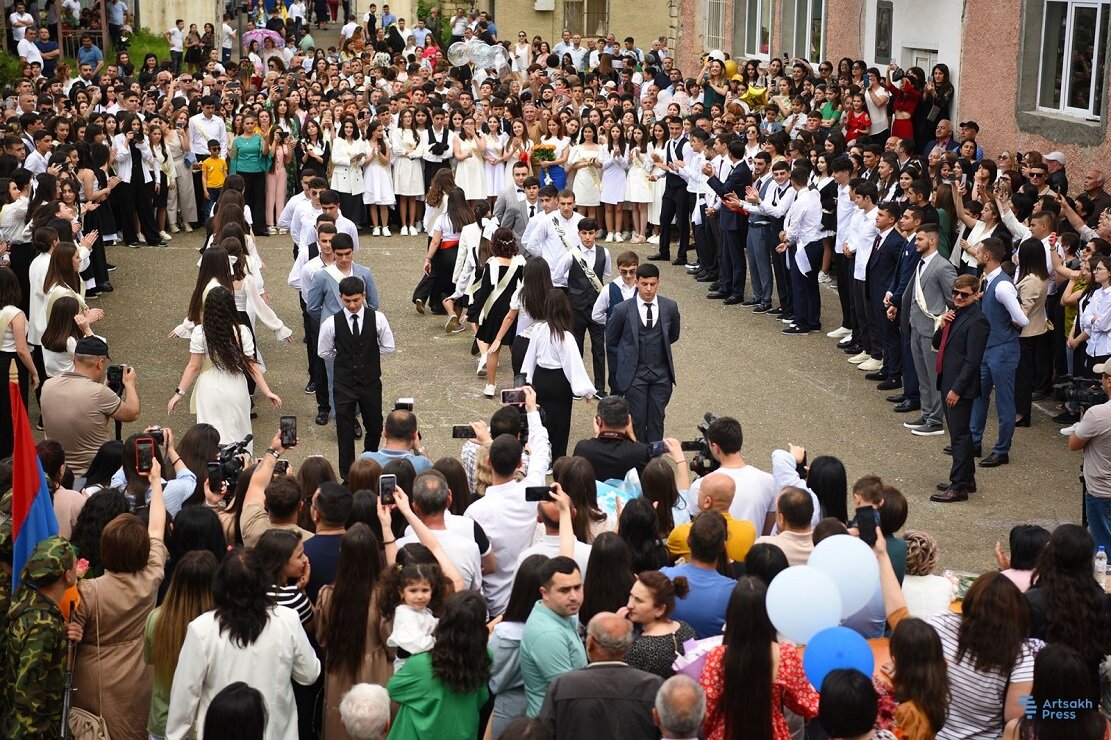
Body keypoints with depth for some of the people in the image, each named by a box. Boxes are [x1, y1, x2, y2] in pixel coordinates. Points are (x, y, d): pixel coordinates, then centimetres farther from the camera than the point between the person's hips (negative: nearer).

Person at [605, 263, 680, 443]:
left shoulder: (669, 307, -3)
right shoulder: (622, 309, -9)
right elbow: (611, 341, 6)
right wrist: (627, 357, 6)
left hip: (661, 374, 2)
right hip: (634, 374, -2)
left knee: (656, 421, 7)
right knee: (637, 421, 1)